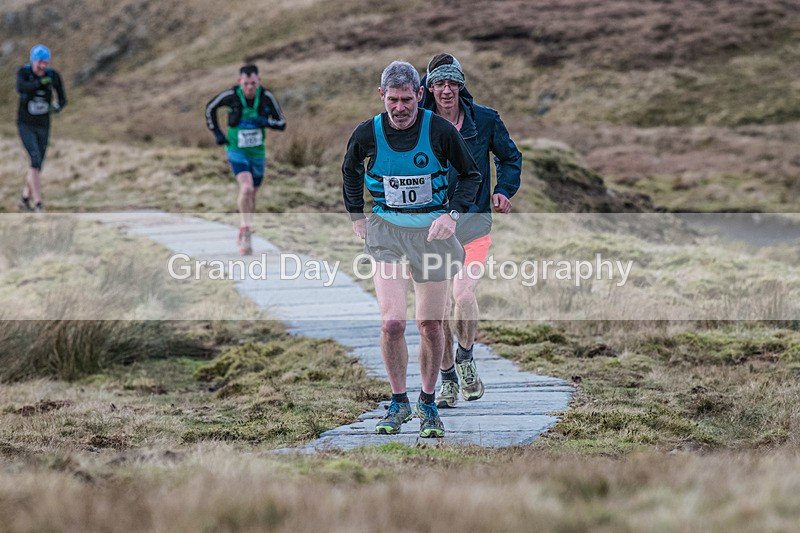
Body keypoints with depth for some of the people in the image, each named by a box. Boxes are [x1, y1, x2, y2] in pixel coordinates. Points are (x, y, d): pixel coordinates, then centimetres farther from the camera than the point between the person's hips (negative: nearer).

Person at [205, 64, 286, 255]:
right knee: (246, 188, -25)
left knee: (251, 196, 14)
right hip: (237, 151, -3)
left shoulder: (266, 97, -12)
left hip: (257, 153, 3)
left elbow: (282, 124, -5)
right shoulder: (231, 95, -16)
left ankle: (242, 236, 33)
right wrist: (216, 132, -1)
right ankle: (247, 234, -18)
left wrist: (267, 122, -25)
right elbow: (210, 108, 4)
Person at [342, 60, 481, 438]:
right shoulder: (367, 134, -6)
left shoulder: (440, 131, -10)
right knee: (392, 323, -13)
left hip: (431, 230, 0)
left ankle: (428, 404, 22)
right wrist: (356, 216, 13)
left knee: (430, 325, 4)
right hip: (385, 230, 0)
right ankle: (398, 403, 4)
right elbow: (350, 171, 17)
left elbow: (470, 175, 4)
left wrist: (453, 213, -9)